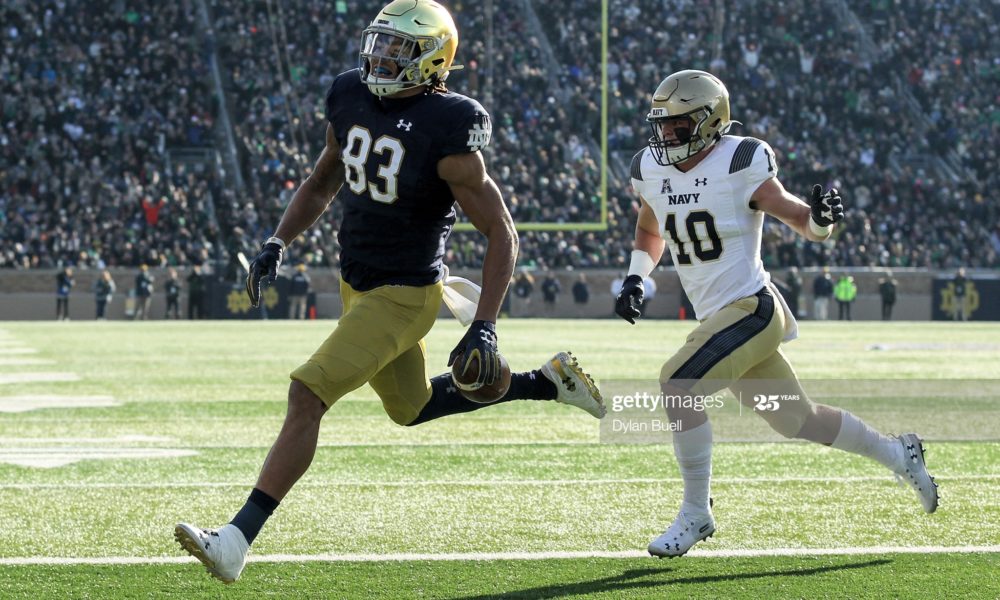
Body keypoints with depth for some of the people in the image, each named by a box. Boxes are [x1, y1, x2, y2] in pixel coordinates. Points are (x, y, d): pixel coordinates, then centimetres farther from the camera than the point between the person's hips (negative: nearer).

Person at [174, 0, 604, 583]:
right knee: (411, 406, 25)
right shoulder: (351, 98, -3)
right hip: (357, 285, 9)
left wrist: (485, 328, -24)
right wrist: (277, 243, 3)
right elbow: (323, 182, 16)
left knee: (307, 396, -17)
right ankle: (548, 382, 40)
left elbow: (502, 235, -17)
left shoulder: (447, 132, -23)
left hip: (404, 297, -9)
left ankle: (237, 540, -16)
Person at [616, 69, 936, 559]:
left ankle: (696, 514, -10)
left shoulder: (740, 165, -13)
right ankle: (897, 453, 37)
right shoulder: (651, 170, 5)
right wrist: (634, 279, 9)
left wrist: (821, 217, -30)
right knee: (795, 419, 17)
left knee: (678, 386, -22)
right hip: (718, 316, 8)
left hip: (751, 310, -8)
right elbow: (650, 232, 25)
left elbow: (803, 224, -8)